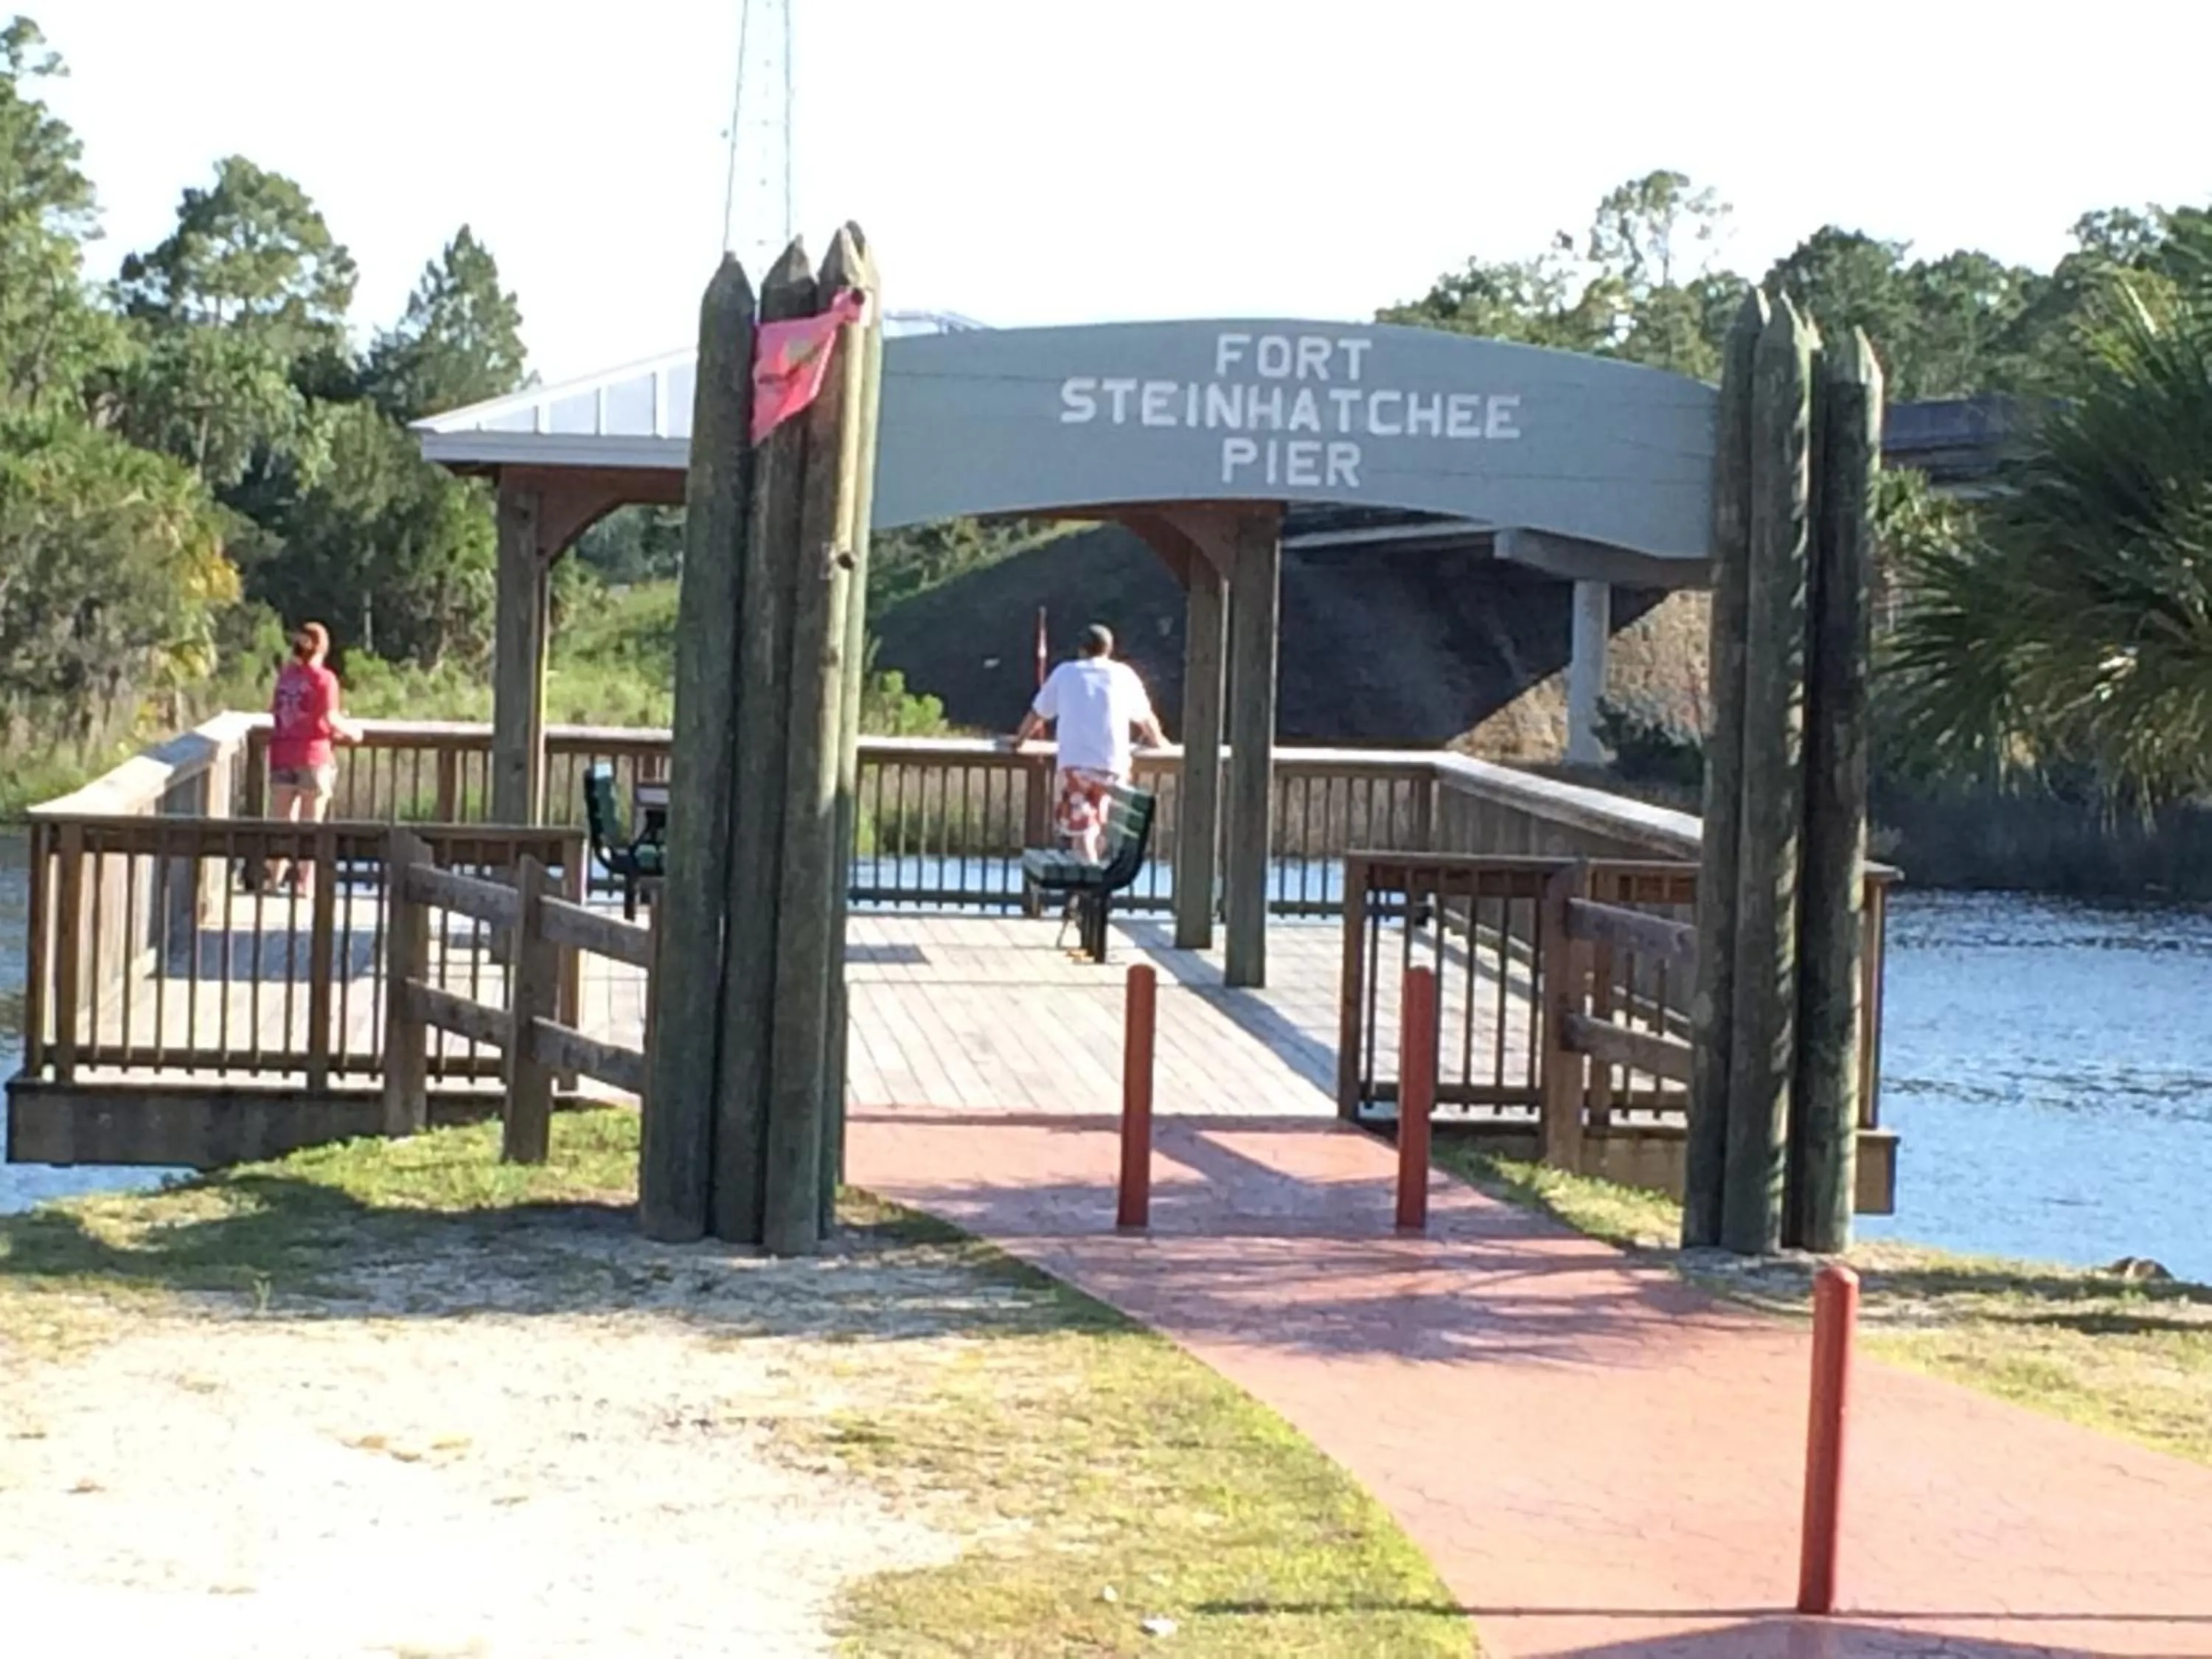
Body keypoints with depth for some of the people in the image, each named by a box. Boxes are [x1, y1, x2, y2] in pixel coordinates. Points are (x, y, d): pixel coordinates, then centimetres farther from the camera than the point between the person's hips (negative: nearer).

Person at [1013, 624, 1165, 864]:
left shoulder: (1065, 673, 13)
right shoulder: (1124, 675, 14)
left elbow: (1037, 714, 22)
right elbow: (1145, 717, 29)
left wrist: (1020, 739, 40)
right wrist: (1157, 741, 49)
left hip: (1074, 764, -1)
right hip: (1113, 765, 1)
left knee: (1080, 831, -4)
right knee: (1102, 831, 16)